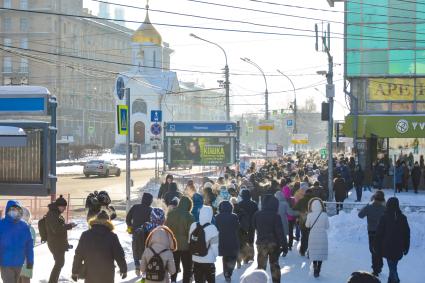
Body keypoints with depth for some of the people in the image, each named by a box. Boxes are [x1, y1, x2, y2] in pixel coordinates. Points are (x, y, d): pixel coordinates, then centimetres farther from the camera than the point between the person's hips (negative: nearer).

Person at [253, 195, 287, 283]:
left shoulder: (257, 215, -5)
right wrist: (284, 246, -10)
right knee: (274, 264, 16)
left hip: (261, 243, 0)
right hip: (274, 243, 0)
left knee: (261, 266, 1)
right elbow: (280, 232, -15)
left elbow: (254, 226, 14)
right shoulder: (275, 216, -15)